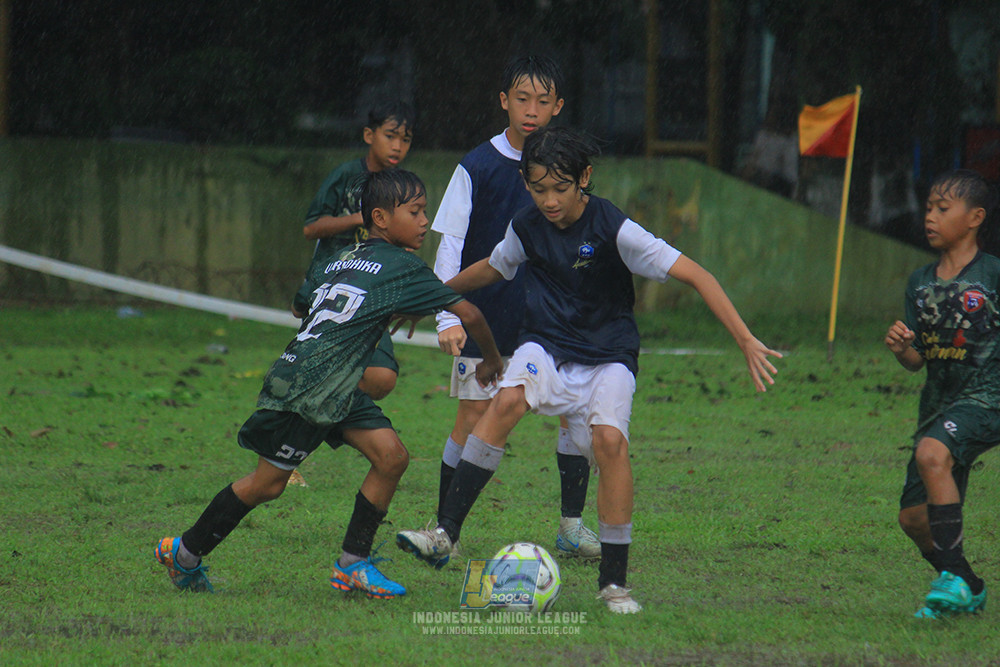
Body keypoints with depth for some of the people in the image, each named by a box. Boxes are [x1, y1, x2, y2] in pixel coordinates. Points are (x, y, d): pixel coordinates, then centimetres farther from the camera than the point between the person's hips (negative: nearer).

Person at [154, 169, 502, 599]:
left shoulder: (342, 260, 13)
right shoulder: (401, 267, -10)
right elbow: (467, 313, -8)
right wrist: (491, 360, 8)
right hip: (301, 388, -9)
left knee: (391, 457, -1)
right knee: (268, 483, 3)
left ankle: (353, 564, 4)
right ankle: (185, 552, 18)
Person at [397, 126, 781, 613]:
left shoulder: (613, 230, -17)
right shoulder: (526, 228, -3)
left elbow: (696, 276, -19)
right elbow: (492, 268, 21)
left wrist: (746, 341, -25)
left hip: (608, 357, -2)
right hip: (546, 347, 2)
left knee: (609, 439, -28)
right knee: (509, 399, -30)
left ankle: (613, 579, -13)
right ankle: (444, 534, -32)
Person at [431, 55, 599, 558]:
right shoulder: (477, 167, -4)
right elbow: (450, 245, -4)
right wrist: (447, 318, -13)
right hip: (485, 317, -3)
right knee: (474, 416, -4)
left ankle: (572, 526, 4)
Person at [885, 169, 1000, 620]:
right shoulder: (921, 283, 10)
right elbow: (917, 361, 12)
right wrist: (901, 348, -9)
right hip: (939, 401, 7)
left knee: (933, 455, -35)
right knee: (914, 518, 4)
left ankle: (955, 578, -29)